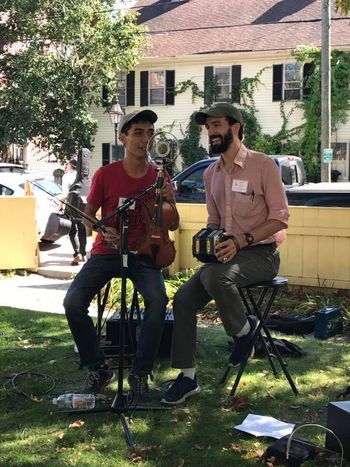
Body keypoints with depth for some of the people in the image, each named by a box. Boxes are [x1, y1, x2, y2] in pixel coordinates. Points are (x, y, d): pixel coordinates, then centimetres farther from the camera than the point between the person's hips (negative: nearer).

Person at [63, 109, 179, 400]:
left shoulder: (160, 177, 0)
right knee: (73, 303, -22)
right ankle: (98, 369, -3)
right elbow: (88, 215, 4)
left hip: (143, 254, 0)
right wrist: (103, 232, -18)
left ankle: (141, 373, -14)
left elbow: (173, 226, 6)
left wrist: (170, 202, -15)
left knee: (158, 300, -30)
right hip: (106, 253, 0)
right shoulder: (105, 175, -5)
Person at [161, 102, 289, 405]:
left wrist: (241, 240, -22)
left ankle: (243, 329, -8)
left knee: (214, 276, -35)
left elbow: (280, 217, -11)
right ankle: (187, 377, -2)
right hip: (226, 254, 7)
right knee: (183, 299, -10)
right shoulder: (211, 173, 13)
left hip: (261, 254, -7)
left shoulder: (263, 165, -9)